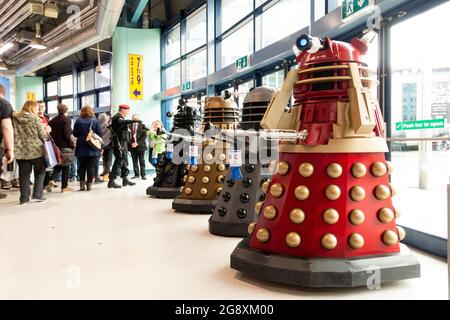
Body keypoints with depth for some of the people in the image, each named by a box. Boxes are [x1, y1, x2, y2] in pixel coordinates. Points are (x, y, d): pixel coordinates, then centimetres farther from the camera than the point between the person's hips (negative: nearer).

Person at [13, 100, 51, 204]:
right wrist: (47, 130, 12)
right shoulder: (36, 118, -6)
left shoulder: (14, 118, 6)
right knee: (40, 172, 12)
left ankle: (24, 198, 9)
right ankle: (37, 195, 7)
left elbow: (13, 134, 9)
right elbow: (42, 135, -6)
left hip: (20, 151, 4)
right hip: (36, 150, -4)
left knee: (24, 174, 9)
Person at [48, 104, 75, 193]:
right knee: (66, 166, 4)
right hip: (65, 147, -6)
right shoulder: (67, 120, -9)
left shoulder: (52, 120, 10)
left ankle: (52, 181, -4)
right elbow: (67, 134, -17)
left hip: (55, 146, 6)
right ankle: (64, 186, 7)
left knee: (58, 165, 18)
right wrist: (72, 144, -8)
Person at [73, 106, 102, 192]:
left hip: (81, 148, 2)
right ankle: (89, 185, 4)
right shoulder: (95, 121, -5)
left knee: (82, 166, 12)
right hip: (92, 149, -1)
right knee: (91, 167, 4)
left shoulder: (78, 121, -1)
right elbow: (99, 134, -5)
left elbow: (75, 134, 2)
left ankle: (82, 185, 11)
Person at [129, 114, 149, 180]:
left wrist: (138, 143, -13)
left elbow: (144, 136, -5)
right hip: (132, 146, 2)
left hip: (140, 146, -2)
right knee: (134, 161, 6)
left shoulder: (142, 126, 2)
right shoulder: (130, 126, 7)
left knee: (142, 161, 1)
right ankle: (136, 174, 14)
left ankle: (143, 175, 4)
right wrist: (131, 143, -11)